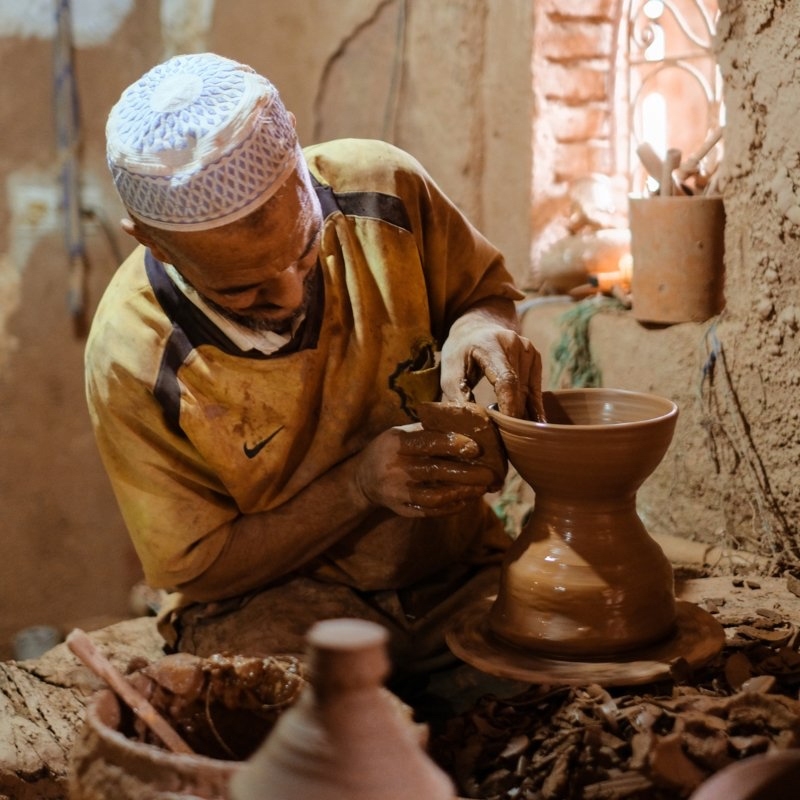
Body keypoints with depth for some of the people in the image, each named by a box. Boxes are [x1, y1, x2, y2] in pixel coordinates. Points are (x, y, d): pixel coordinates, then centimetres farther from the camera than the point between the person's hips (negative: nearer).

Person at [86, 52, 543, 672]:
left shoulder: (383, 187, -15)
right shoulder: (133, 362, -21)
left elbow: (487, 288, 5)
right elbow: (199, 569, -10)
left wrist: (481, 326, -20)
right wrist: (361, 486, -25)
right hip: (271, 602, -5)